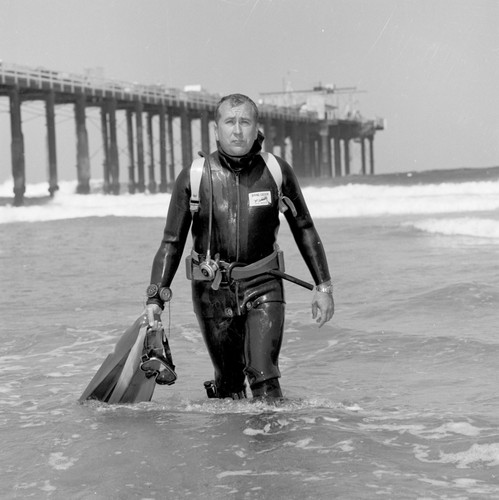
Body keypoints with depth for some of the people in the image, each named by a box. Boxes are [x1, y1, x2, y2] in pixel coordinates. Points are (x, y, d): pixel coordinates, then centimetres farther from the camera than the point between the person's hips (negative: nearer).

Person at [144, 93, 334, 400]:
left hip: (263, 285, 0)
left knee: (264, 378, -14)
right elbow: (172, 242, 3)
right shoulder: (193, 178, -6)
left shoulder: (277, 171, -3)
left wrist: (324, 286, 8)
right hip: (213, 291, 0)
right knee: (228, 384, 6)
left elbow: (304, 229, 9)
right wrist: (155, 297, -4)